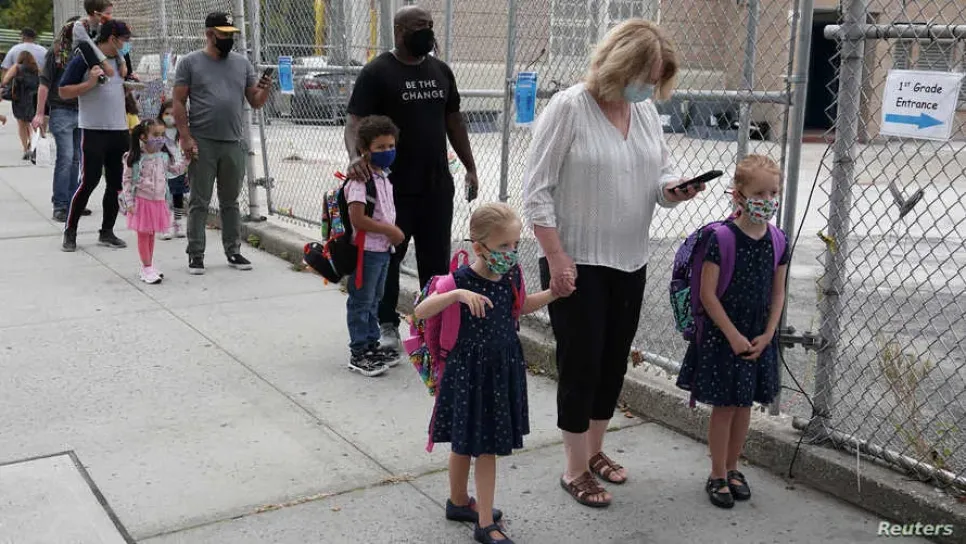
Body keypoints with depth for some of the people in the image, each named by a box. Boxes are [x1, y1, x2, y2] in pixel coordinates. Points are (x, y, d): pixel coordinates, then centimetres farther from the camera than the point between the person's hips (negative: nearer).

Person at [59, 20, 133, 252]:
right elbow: (64, 92, -7)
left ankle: (107, 232, 18)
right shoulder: (83, 60, -6)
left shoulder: (119, 60, 13)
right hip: (94, 131, -6)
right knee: (89, 182, -7)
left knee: (116, 184, 8)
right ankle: (70, 231, 7)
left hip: (120, 131, 7)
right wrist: (90, 83, -18)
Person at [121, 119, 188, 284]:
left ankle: (148, 267, 24)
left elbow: (175, 169, 14)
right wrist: (130, 202, -11)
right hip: (142, 201, -5)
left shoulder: (164, 156, 2)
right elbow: (127, 180, -8)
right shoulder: (134, 158, -11)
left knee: (151, 234, 14)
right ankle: (147, 268, 8)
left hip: (159, 201, 5)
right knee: (143, 235, 2)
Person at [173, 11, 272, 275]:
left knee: (231, 202, 12)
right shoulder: (190, 62, 1)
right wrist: (186, 138, -11)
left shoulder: (242, 63, 11)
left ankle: (233, 252, 20)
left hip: (234, 144, 3)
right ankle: (196, 254, 9)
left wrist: (265, 90, -11)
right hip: (202, 144, -3)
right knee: (199, 202, 2)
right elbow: (178, 103, -2)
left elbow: (255, 102, 11)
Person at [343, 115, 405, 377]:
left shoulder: (384, 176, 10)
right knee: (361, 303, 2)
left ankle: (372, 345, 30)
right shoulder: (361, 180, -19)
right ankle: (358, 353, 10)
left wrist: (393, 233, 6)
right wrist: (390, 230, -20)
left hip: (383, 249, 9)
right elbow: (357, 220, -26)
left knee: (374, 300, 19)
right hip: (366, 250, -9)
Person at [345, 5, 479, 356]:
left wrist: (470, 167, 16)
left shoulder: (441, 71, 11)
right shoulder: (377, 72, -7)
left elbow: (454, 121, 18)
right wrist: (355, 156, -33)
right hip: (393, 187, -5)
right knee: (387, 257, 5)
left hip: (437, 185, 5)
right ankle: (388, 325, 18)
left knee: (436, 258, 11)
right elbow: (355, 122, -14)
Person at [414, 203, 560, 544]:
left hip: (504, 367, 5)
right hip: (468, 371, -5)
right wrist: (457, 295, -43)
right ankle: (459, 501, 34)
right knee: (465, 443, 12)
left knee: (487, 445, 13)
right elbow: (420, 312, -29)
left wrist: (553, 293, 4)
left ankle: (472, 513, 29)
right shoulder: (461, 280, -21)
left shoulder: (512, 275, -3)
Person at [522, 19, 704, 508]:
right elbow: (536, 191, -14)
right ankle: (576, 469, 18)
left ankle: (594, 449, 35)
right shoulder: (568, 108, -14)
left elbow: (662, 174, 13)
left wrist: (674, 190, -11)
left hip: (630, 263, 6)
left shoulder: (646, 111, 5)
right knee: (580, 364, 2)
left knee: (614, 361, 15)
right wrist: (556, 258, -18)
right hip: (576, 264, -6)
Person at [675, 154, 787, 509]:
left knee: (744, 405, 14)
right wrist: (733, 335, -16)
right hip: (723, 334, -5)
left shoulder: (778, 241, 0)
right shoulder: (722, 237, -16)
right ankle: (718, 476, 17)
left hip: (759, 337, 5)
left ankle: (732, 469, 30)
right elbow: (708, 293, -15)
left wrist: (767, 334, -4)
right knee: (724, 407, 3)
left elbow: (777, 293, 6)